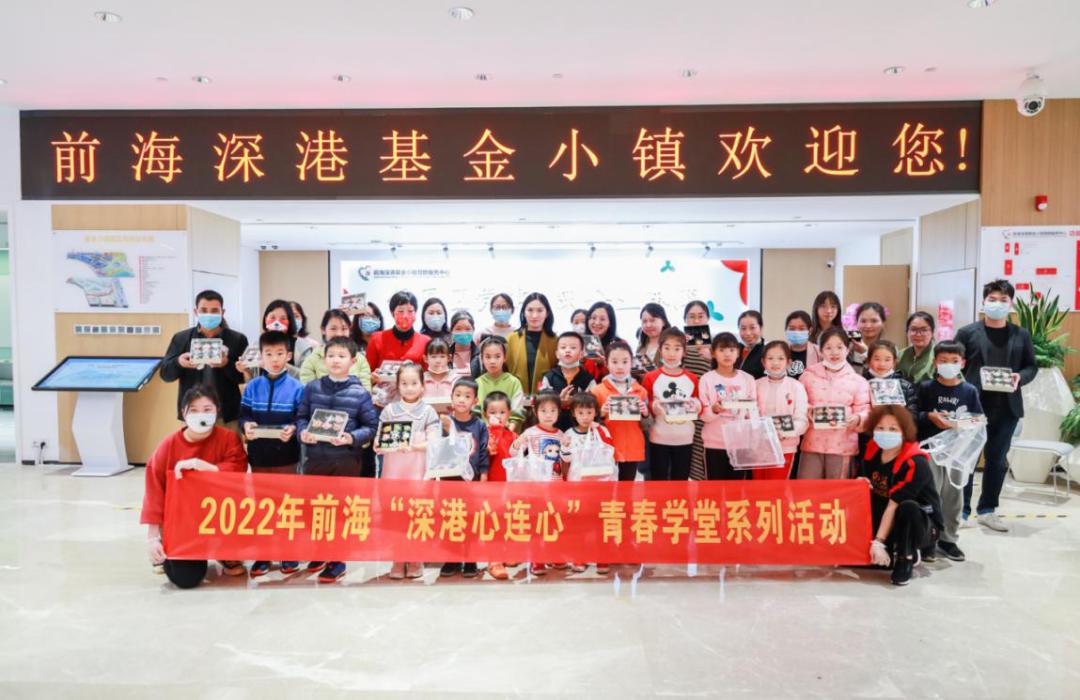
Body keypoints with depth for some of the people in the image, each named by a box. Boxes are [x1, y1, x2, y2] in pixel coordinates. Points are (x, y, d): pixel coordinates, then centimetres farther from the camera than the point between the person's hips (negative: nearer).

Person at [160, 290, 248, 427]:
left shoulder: (237, 339, 1)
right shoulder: (181, 338, 6)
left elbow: (244, 376, -3)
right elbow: (165, 373, 4)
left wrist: (227, 364, -23)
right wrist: (178, 362, -18)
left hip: (227, 414, -1)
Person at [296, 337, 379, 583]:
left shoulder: (360, 393, -6)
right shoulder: (312, 388, 3)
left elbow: (371, 426, -4)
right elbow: (301, 416, 7)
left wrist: (352, 438, -19)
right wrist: (302, 432, -12)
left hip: (347, 460, -3)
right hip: (315, 458, 3)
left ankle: (337, 560, 22)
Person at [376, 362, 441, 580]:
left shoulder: (428, 411, 2)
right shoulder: (389, 410, 8)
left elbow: (433, 443, -5)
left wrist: (413, 446, -20)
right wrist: (379, 446, -17)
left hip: (418, 469, -2)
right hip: (393, 468, 2)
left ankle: (415, 560, 15)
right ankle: (398, 560, 15)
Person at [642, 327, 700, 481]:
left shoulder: (692, 379, 5)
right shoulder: (651, 377, -3)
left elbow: (700, 407, 11)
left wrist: (696, 405, -11)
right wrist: (653, 406, -22)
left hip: (684, 439, 2)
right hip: (659, 438, -2)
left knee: (681, 481, 12)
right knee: (658, 481, 7)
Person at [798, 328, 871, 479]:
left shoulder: (858, 381, 5)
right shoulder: (808, 376, 6)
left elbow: (865, 411, 3)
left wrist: (858, 419, -18)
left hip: (843, 447, 0)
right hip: (812, 444, 0)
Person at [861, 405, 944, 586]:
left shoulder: (915, 463, -23)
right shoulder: (872, 452, -4)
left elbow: (894, 506, -26)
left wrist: (879, 542, -27)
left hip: (922, 525, -5)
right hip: (886, 524, 5)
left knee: (908, 508, -38)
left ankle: (906, 559, -13)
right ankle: (902, 553, 7)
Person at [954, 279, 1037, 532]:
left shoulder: (1021, 335, 8)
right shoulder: (968, 332, -1)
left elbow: (1031, 366, 11)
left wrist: (1020, 377, -11)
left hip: (1007, 408, 3)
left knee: (997, 460, 10)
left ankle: (987, 509, 22)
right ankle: (961, 509, 10)